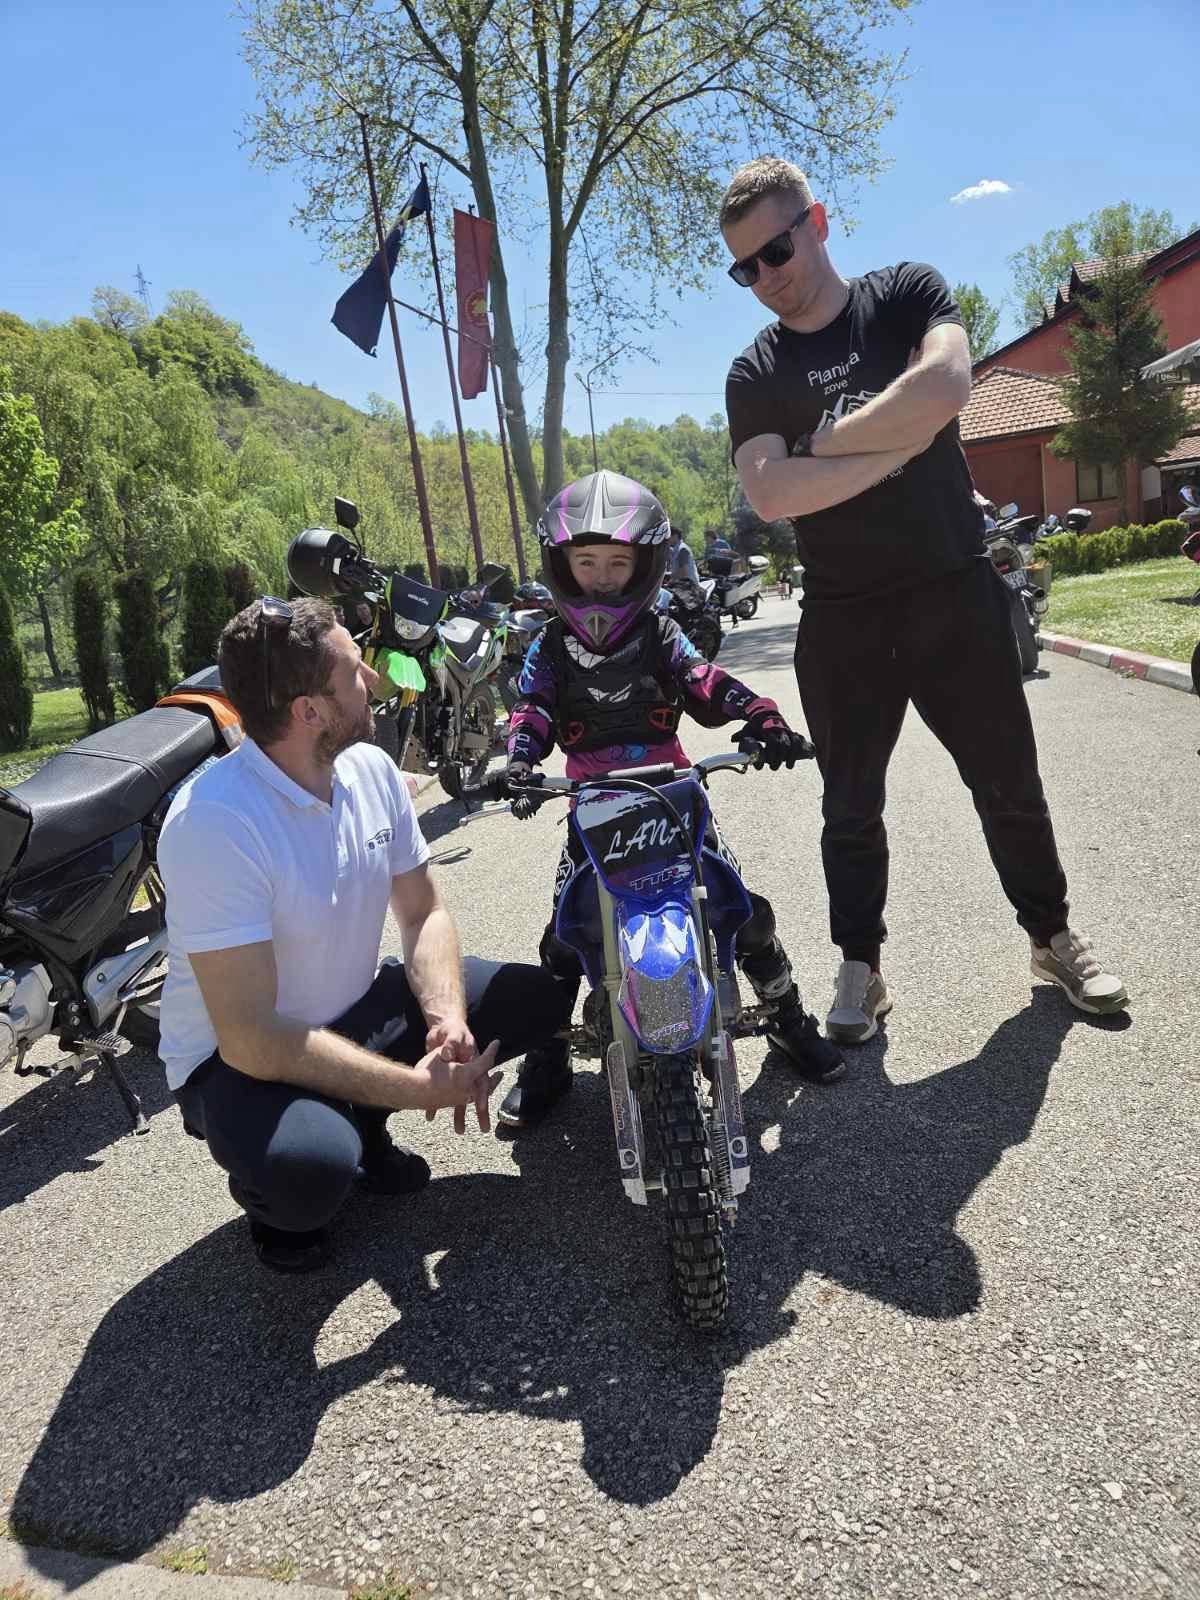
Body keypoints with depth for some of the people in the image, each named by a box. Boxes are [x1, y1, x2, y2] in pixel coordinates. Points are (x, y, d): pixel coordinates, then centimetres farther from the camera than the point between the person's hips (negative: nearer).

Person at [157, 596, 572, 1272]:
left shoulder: (371, 768, -7)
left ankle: (361, 1122, 11)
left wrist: (448, 1018, -19)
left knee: (538, 999, -1)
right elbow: (250, 1038, -31)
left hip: (356, 1012, 7)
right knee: (311, 1167, -38)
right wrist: (417, 1090, -30)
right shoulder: (213, 822, -30)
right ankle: (269, 1190, 2)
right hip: (240, 1058, -7)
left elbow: (423, 911, 1)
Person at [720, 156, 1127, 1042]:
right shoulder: (753, 375, 5)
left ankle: (1053, 935, 29)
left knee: (1010, 783, 9)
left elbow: (946, 385, -18)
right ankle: (861, 966, 23)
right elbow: (769, 494, -12)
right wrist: (896, 445, -14)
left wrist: (823, 443, -12)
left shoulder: (906, 293, 4)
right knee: (852, 807, 8)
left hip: (955, 591, -1)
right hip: (842, 615, 1)